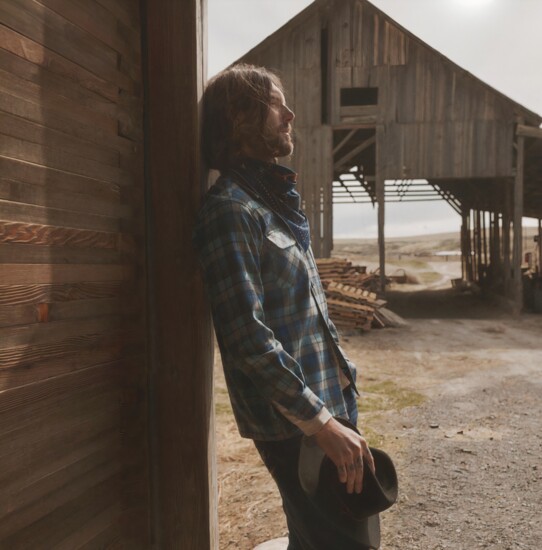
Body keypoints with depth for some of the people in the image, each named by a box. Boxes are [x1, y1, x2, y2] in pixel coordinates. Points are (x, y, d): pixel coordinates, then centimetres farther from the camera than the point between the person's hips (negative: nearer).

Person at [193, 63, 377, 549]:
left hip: (325, 399, 9)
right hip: (291, 420, -9)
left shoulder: (277, 199, 12)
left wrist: (340, 372, 16)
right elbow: (250, 340, -24)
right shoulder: (230, 210, -17)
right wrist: (322, 423, -22)